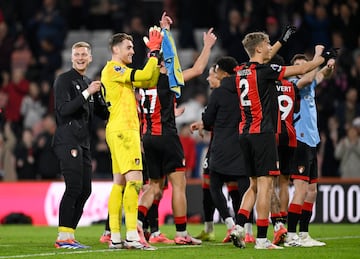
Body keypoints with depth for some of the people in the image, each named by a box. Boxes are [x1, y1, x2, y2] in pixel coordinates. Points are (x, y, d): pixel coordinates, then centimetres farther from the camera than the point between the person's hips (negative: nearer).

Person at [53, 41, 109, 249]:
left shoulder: (88, 83, 21)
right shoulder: (64, 80, -3)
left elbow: (103, 113, 26)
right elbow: (63, 109, -16)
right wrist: (86, 93, -20)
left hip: (84, 143, 9)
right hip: (68, 141, -9)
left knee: (85, 191, 5)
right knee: (74, 188, -15)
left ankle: (69, 234, 10)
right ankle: (63, 237, -15)